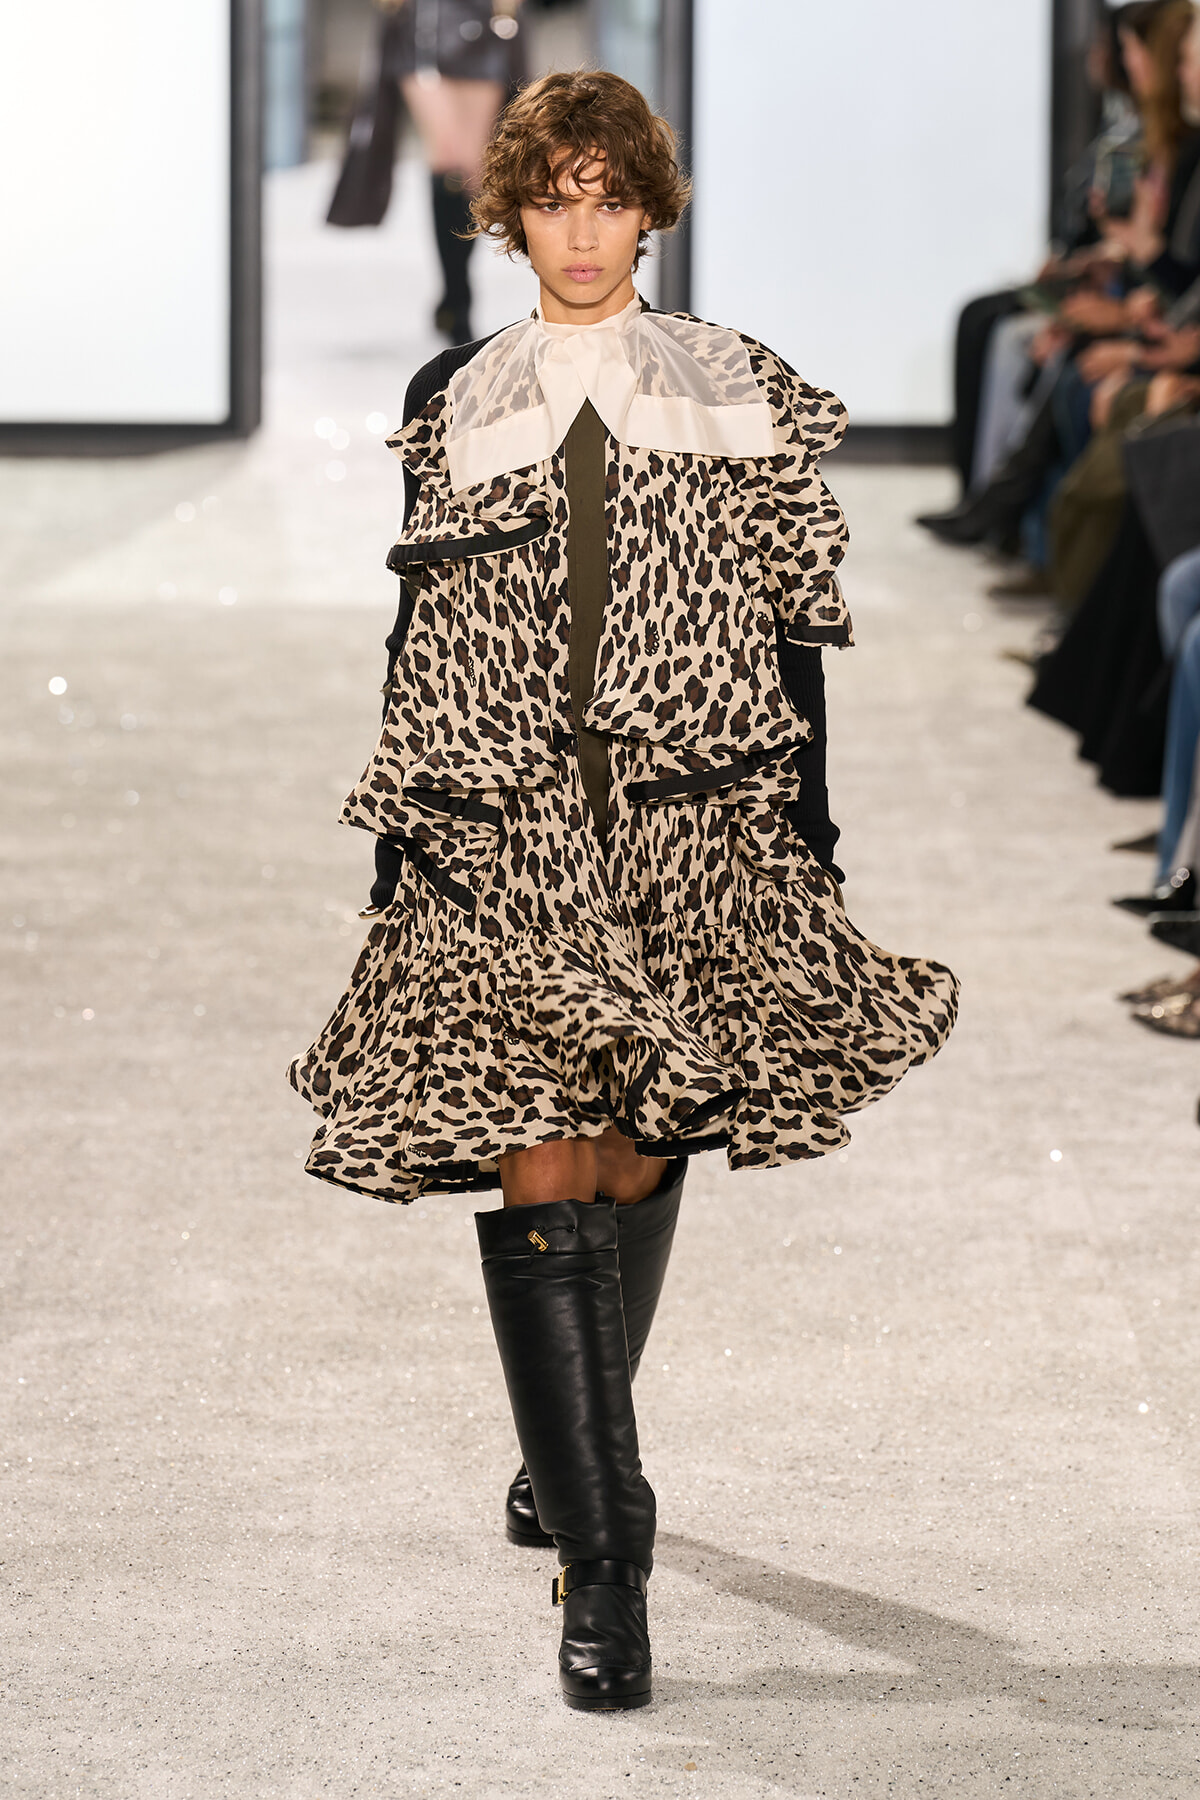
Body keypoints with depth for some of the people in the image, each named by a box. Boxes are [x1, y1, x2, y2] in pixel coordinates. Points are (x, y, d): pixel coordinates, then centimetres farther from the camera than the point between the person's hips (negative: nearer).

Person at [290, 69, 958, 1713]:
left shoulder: (741, 391, 8)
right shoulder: (453, 402, 10)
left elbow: (796, 625, 9)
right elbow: (420, 640, 12)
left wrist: (809, 841, 5)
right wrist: (394, 851, 9)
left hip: (693, 827, 1)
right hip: (500, 840, -1)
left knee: (636, 1162, 8)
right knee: (537, 1172, -12)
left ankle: (573, 1450, 35)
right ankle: (601, 1562, -13)